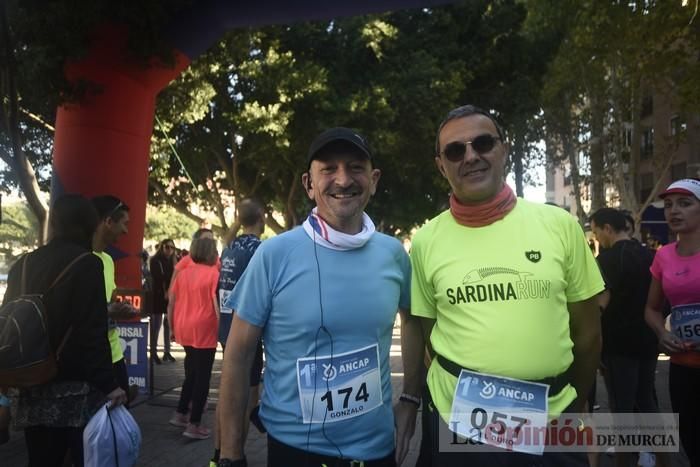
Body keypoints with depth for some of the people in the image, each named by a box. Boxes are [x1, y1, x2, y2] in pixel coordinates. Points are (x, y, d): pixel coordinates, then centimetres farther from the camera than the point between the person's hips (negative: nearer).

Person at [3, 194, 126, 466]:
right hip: (74, 388, -6)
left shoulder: (22, 266, 9)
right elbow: (93, 333, -16)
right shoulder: (86, 263, -11)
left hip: (29, 388, 7)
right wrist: (108, 384, -14)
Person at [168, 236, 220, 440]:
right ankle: (194, 425, 6)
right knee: (202, 377, 3)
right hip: (204, 331, -6)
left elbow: (171, 304, 11)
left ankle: (180, 414, 27)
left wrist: (172, 328, 19)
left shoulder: (183, 273, 9)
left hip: (185, 330, 7)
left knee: (192, 373, 22)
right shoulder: (213, 274, -10)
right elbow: (217, 306, -15)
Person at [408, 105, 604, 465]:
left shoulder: (559, 224, -5)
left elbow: (587, 328, 4)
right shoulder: (425, 242, -4)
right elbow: (422, 334, 5)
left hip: (552, 420, 1)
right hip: (458, 423, 0)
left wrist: (576, 405, 10)